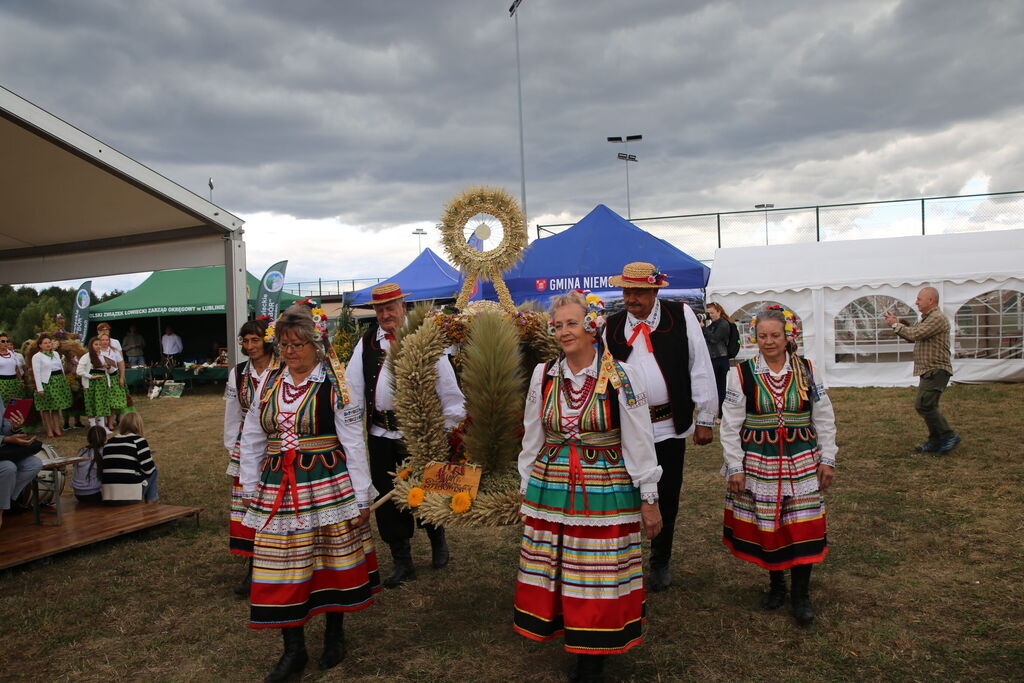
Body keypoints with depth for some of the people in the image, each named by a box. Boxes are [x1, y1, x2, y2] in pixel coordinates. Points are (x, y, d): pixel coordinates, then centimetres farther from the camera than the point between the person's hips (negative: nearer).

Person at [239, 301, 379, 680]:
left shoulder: (334, 383, -8)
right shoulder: (269, 382, 6)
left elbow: (353, 442, -8)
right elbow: (252, 439, 13)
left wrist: (361, 497, -9)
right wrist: (250, 487, 11)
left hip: (328, 487, -4)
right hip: (278, 491, 4)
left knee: (332, 560, 9)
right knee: (282, 566, 6)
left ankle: (334, 635, 30)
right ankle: (293, 649, 20)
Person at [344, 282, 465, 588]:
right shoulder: (366, 342, 5)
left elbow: (447, 387, -2)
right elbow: (353, 388, 6)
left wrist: (453, 425, -2)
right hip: (380, 433, 3)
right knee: (386, 497, 8)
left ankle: (438, 541, 39)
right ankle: (402, 562, 23)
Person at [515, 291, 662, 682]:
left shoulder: (622, 378, -7)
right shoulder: (543, 376, 4)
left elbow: (639, 442, -4)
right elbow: (532, 439, 12)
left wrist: (649, 499, -3)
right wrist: (526, 489, 13)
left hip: (606, 492, -3)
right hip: (549, 491, 4)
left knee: (599, 579, 4)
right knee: (554, 575, 8)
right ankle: (574, 645, 27)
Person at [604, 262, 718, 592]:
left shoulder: (681, 316, -2)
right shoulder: (613, 326, 4)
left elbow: (700, 367, -2)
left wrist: (705, 418, -2)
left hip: (669, 425, -1)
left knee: (666, 499, 11)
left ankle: (661, 563, 31)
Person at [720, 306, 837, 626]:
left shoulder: (807, 371, 2)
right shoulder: (742, 374, -5)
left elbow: (824, 419, 8)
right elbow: (730, 425, -3)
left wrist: (827, 459, 5)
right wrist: (734, 467, -5)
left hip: (801, 464, 1)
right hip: (757, 464, -1)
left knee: (803, 527, 0)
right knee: (765, 527, 6)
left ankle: (801, 594, 17)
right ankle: (776, 584, 30)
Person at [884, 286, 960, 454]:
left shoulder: (937, 318, -14)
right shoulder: (926, 319, 19)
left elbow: (914, 334, -22)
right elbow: (911, 336, 20)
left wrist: (896, 325, -9)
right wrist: (896, 323, 9)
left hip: (936, 371, -10)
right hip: (928, 371, 11)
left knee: (923, 404, -16)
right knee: (928, 406, 12)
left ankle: (949, 436, -8)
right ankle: (935, 441, 19)